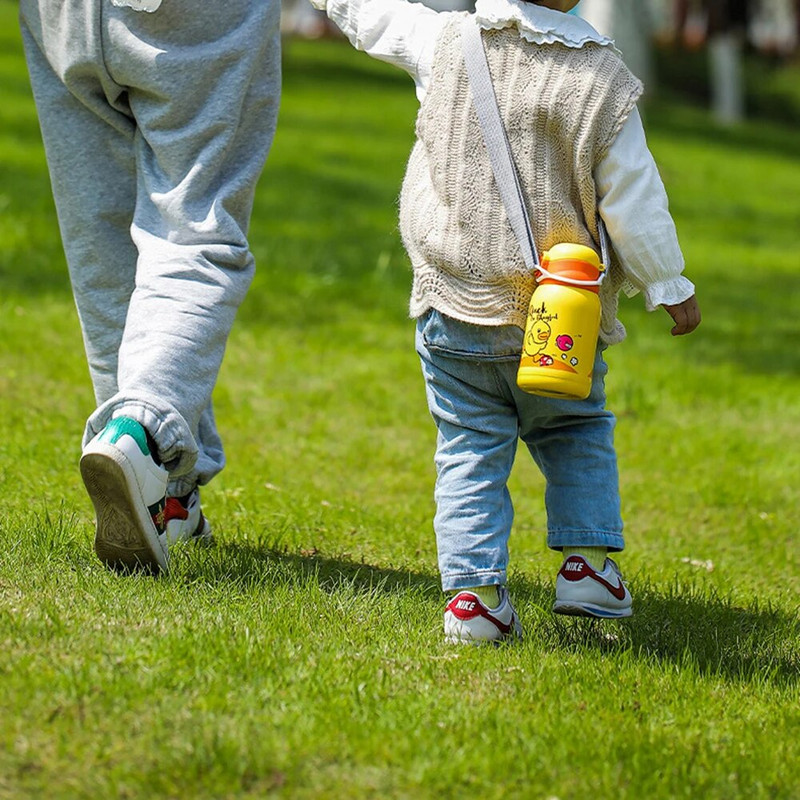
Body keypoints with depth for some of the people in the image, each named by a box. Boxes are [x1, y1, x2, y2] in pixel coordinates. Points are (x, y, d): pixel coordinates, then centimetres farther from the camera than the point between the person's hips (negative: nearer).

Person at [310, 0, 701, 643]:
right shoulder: (605, 80, -9)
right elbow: (635, 203, -4)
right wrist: (670, 288, 9)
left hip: (455, 307, 1)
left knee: (471, 448, 7)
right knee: (578, 433, 21)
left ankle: (474, 592, 0)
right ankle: (588, 563, 11)